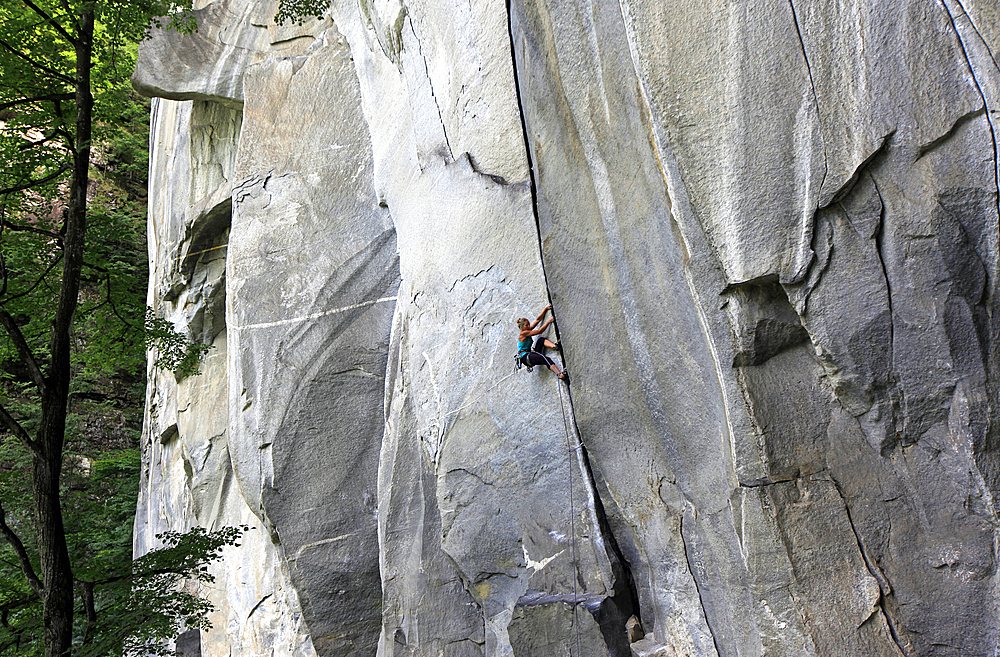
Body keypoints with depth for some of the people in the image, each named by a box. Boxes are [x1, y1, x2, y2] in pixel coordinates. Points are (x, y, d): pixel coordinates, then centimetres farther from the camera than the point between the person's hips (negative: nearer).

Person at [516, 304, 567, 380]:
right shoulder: (523, 333, -10)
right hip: (525, 357, -10)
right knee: (546, 359, -33)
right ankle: (559, 374, -50)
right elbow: (539, 331, -13)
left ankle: (554, 345, -30)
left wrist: (546, 309, 14)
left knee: (541, 340, -4)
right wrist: (548, 321, -8)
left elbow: (538, 319, 18)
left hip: (530, 355, 10)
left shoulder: (528, 330, 17)